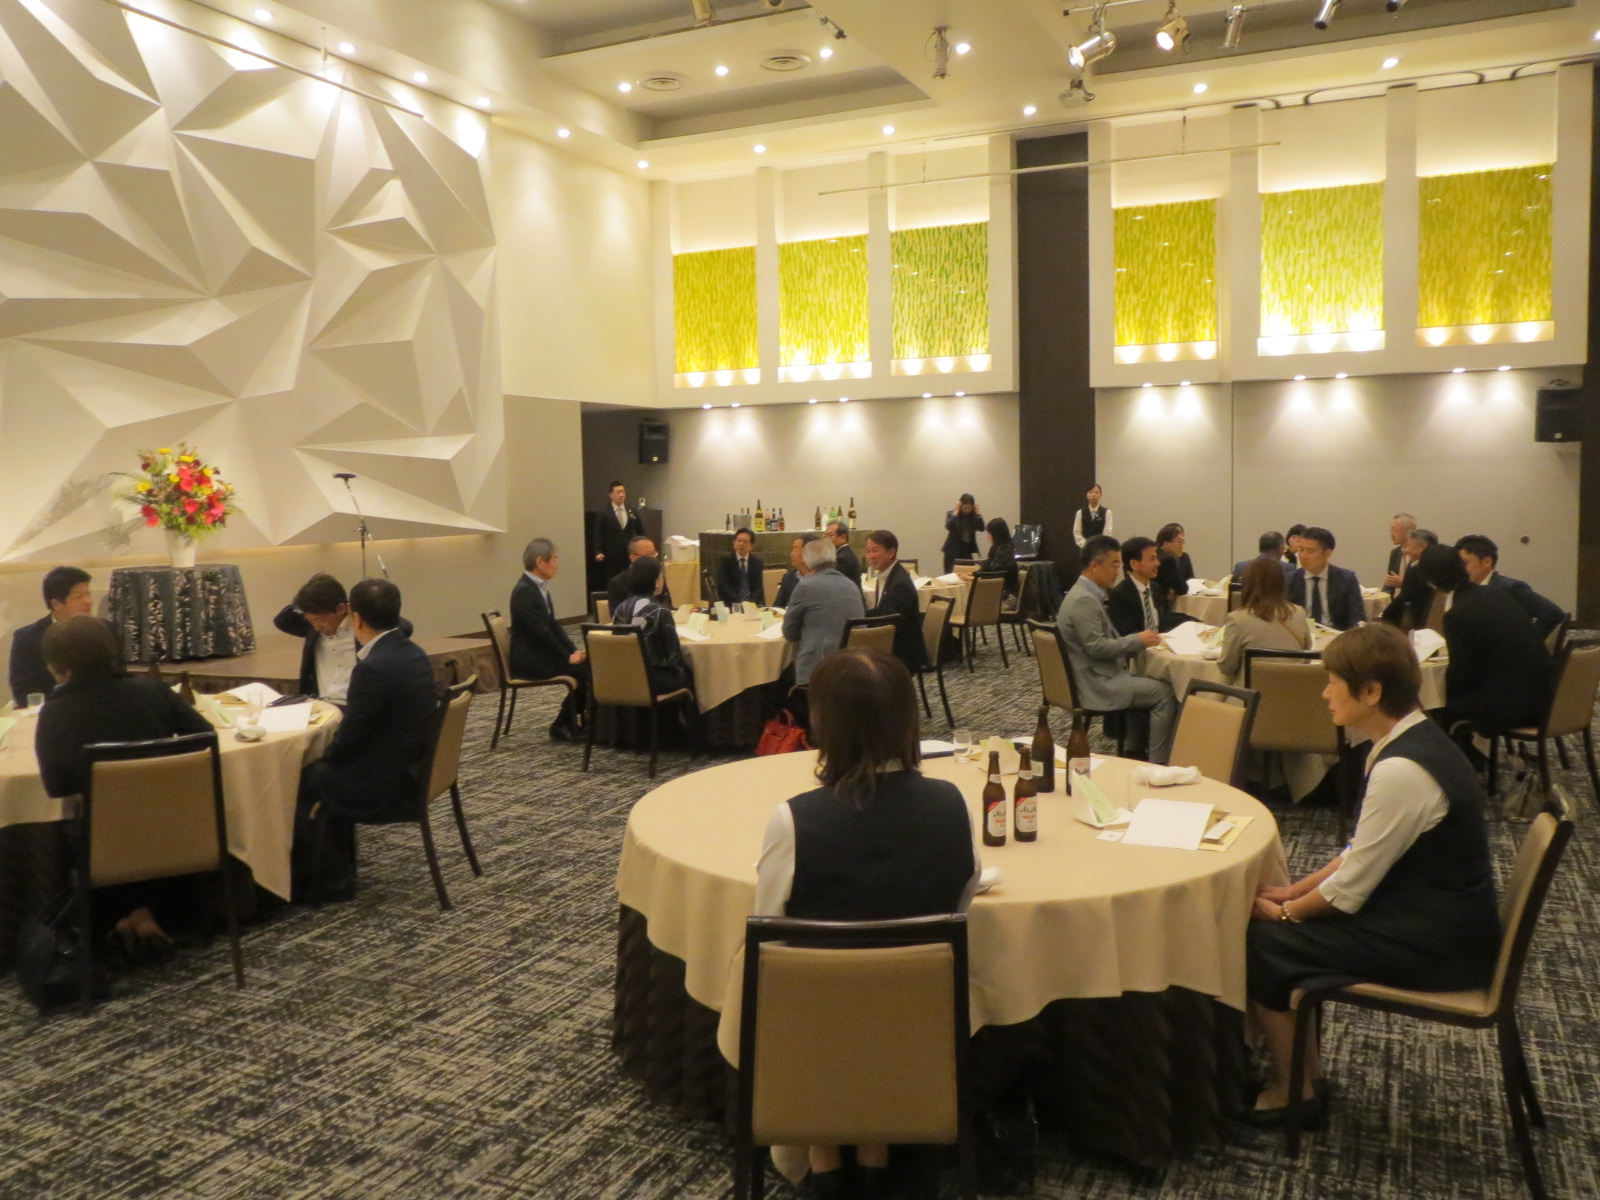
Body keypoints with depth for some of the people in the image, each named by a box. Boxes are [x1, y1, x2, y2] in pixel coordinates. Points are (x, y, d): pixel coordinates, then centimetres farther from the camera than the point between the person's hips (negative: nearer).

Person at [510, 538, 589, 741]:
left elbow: (553, 625, 14)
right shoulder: (524, 591, -18)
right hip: (528, 659, -9)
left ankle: (585, 719, 4)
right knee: (585, 670, -19)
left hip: (541, 652, 9)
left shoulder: (540, 587, 11)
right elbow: (540, 632, -22)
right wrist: (567, 657, -17)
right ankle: (562, 725, -6)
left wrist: (574, 651, 1)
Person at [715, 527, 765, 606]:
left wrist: (750, 602, -18)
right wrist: (739, 602, -19)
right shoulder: (724, 561, 4)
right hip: (731, 605, -2)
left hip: (753, 604, 2)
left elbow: (759, 587, 2)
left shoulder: (758, 563, 11)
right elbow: (722, 587, -5)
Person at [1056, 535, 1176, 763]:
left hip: (1101, 675, 10)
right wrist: (1137, 640, -14)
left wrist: (1138, 642, 4)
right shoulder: (1083, 600, -19)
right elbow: (1096, 647, -24)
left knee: (1158, 685, 11)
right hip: (1096, 684, -10)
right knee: (1165, 693, -9)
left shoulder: (1088, 595, 13)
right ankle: (1158, 762, -2)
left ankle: (1139, 751, 14)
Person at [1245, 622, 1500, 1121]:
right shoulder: (1413, 740, 3)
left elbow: (1350, 890, -20)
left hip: (1439, 946, -9)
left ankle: (1291, 1089, 13)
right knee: (1289, 928, 8)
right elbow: (1363, 851, 11)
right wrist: (1295, 891, 8)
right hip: (1438, 916, 9)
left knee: (1261, 944, -7)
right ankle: (1304, 1063, 22)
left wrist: (1285, 911, -4)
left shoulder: (1401, 771, -27)